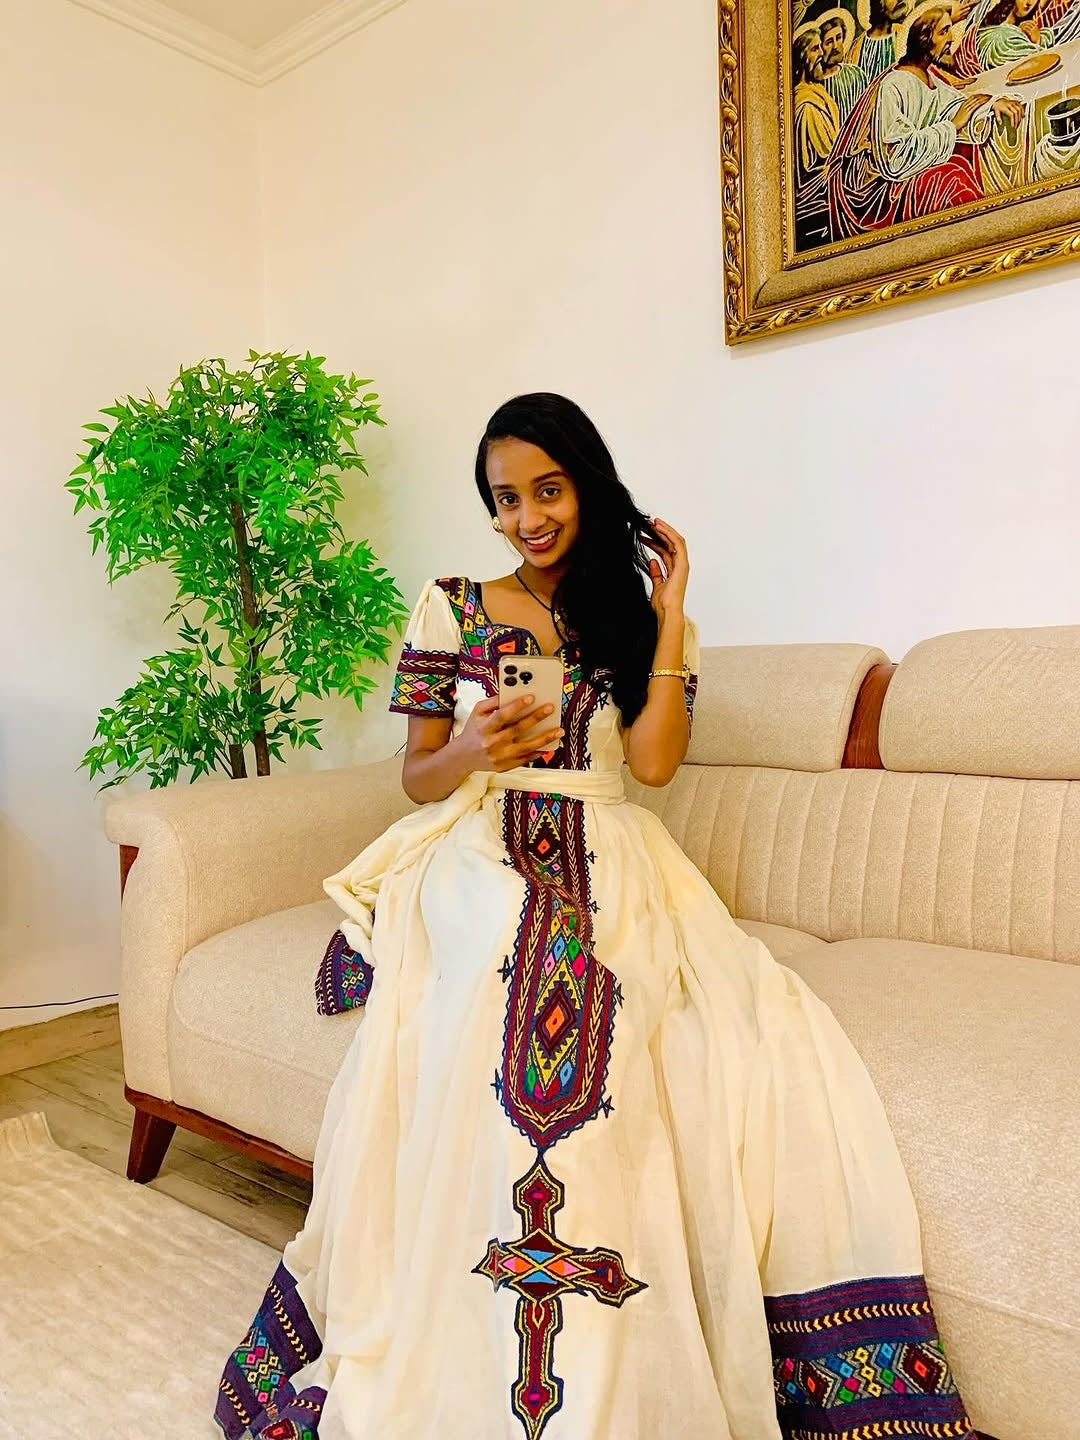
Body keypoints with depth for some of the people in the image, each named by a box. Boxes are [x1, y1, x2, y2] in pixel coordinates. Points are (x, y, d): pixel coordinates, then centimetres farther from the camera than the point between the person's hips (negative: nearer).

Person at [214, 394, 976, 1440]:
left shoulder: (639, 617, 16)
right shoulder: (451, 607, 12)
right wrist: (469, 751, -13)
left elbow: (653, 760, -1)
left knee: (765, 1034, -28)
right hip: (481, 854, -2)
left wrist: (670, 608, 2)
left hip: (609, 865, 2)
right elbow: (415, 777, 10)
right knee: (525, 974, -37)